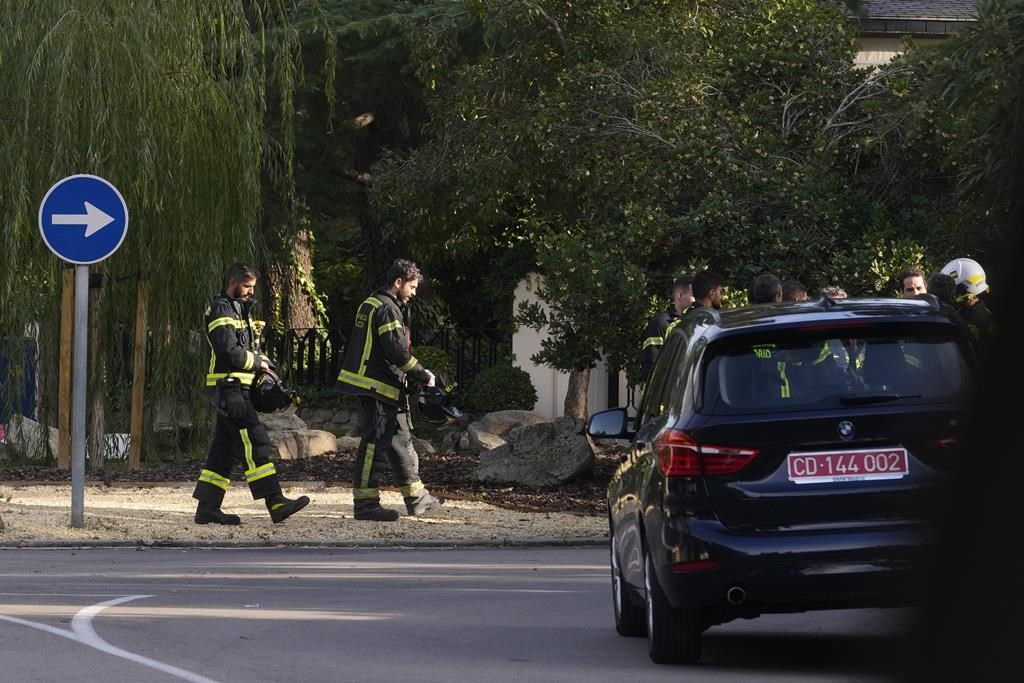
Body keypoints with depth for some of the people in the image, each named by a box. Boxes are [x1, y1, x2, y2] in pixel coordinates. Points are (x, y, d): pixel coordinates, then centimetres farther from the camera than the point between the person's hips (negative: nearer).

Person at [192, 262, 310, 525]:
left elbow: (250, 346, 25)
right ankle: (276, 503, -20)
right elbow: (230, 351, -20)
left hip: (237, 389, 10)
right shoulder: (221, 310, -10)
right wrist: (257, 362, -7)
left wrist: (263, 363, 5)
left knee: (225, 449, 9)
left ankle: (207, 507, 11)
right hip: (229, 387, -10)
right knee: (255, 443, -14)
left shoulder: (240, 309, 22)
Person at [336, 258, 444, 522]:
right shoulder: (387, 309, -15)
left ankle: (417, 499, 24)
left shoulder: (371, 304, 18)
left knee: (401, 441, 16)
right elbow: (398, 351, -21)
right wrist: (422, 375, -11)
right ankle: (365, 503, -7)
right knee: (376, 443, -8)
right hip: (379, 386, -11)